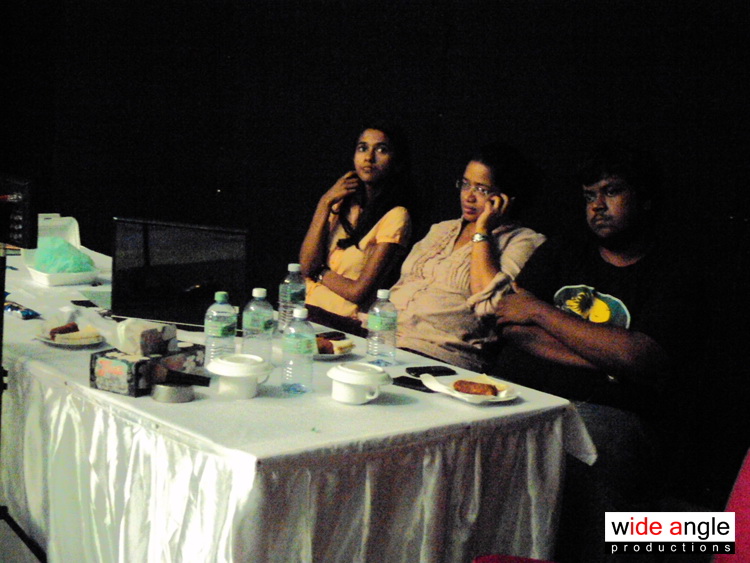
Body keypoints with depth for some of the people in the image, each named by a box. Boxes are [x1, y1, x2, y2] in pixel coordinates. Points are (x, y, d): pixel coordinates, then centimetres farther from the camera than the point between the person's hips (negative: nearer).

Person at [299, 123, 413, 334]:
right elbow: (306, 265, 1)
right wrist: (325, 204, -3)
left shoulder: (395, 217, -7)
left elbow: (358, 292, -13)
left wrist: (320, 273, 3)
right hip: (309, 311, 6)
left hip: (345, 324, -6)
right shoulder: (341, 203, 16)